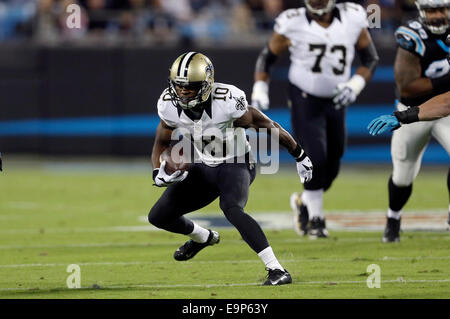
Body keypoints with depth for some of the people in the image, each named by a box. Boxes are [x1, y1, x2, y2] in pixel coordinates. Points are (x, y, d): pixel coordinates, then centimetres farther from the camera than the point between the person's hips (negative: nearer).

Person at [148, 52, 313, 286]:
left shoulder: (228, 102, -30)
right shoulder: (170, 106, -14)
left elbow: (268, 126, -16)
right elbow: (162, 143, 5)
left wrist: (299, 156, -7)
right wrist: (158, 174, -15)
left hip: (236, 165, -6)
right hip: (203, 167, 6)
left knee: (231, 209, -36)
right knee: (158, 217, 7)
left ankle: (277, 271, -35)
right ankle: (203, 237, 40)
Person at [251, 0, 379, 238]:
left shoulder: (352, 20, -7)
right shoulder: (292, 24, -13)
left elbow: (370, 59, 5)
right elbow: (267, 57, 1)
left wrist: (355, 85, -11)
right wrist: (259, 91, -11)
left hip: (336, 102, 3)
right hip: (304, 101, -3)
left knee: (331, 167, 9)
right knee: (316, 159, -16)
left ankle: (304, 202, 37)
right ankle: (315, 218, 3)